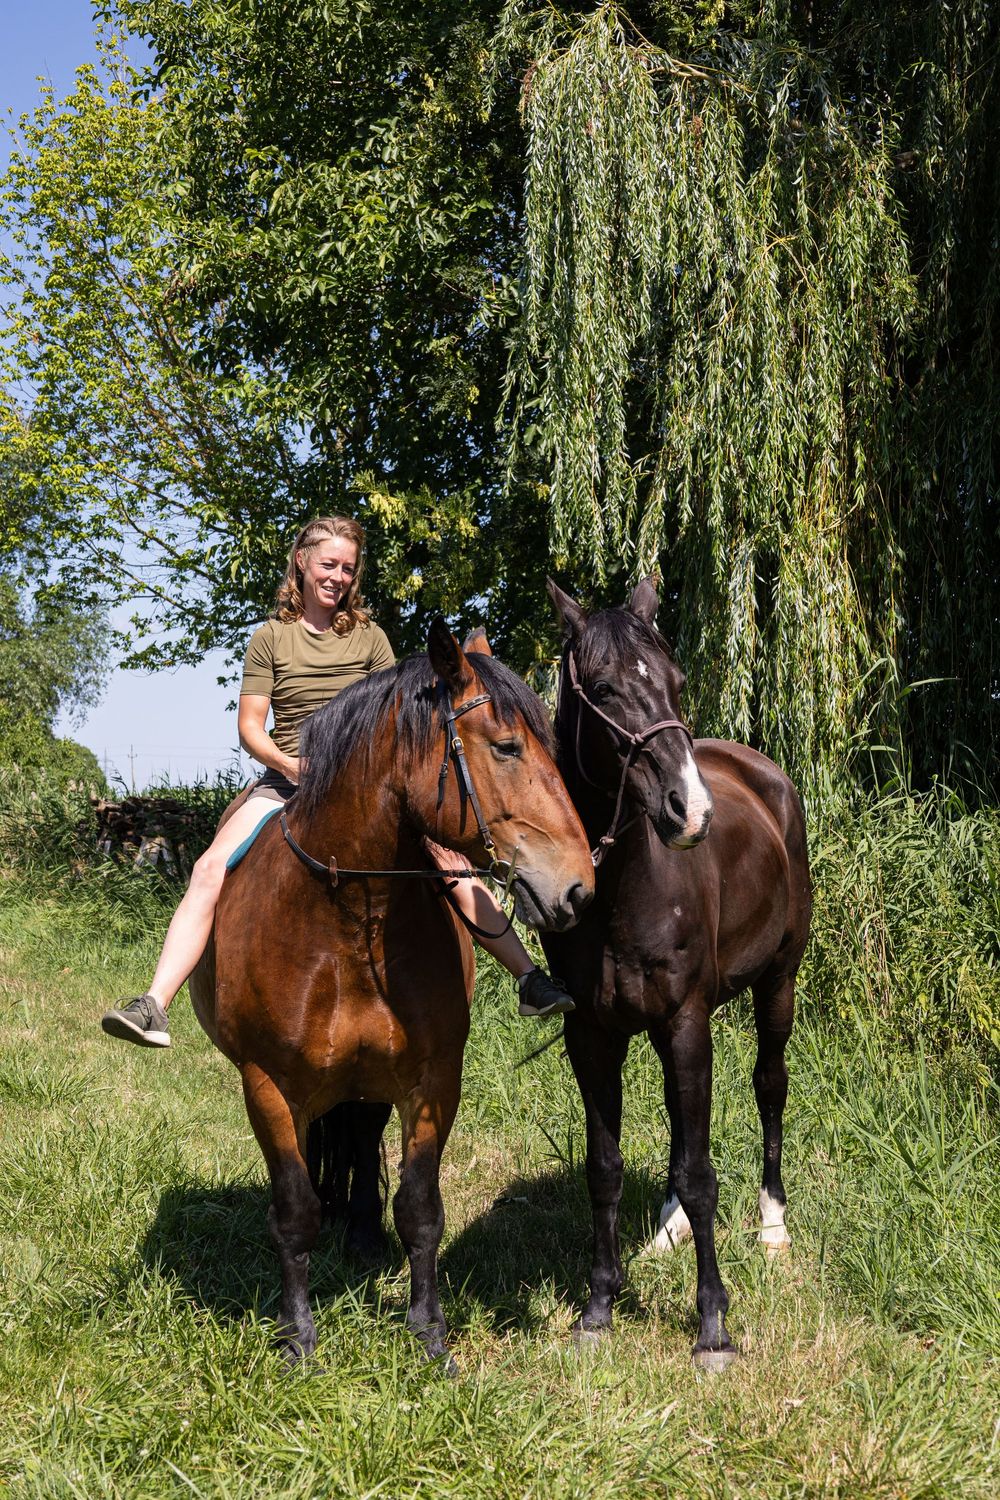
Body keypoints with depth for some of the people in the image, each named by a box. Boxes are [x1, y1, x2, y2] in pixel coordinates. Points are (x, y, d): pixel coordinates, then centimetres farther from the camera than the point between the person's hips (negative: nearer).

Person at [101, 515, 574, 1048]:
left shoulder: (369, 636, 10)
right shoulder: (270, 637, 4)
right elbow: (250, 728, 0)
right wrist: (291, 765, -19)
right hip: (286, 783, -1)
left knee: (449, 862, -15)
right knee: (211, 870, -24)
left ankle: (530, 981, -8)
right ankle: (154, 1005, -28)